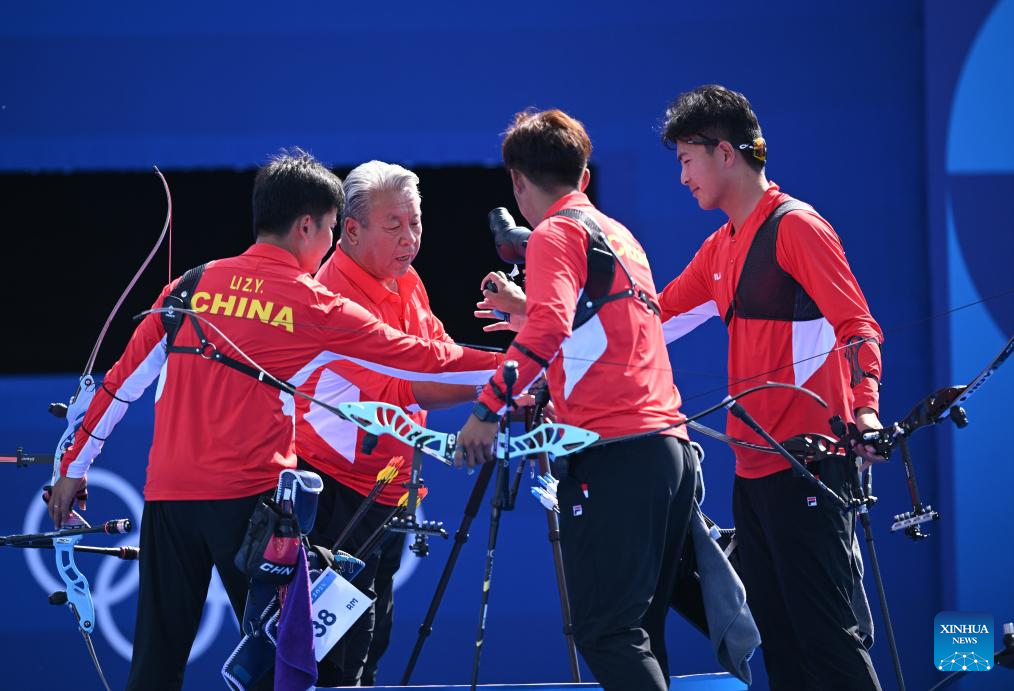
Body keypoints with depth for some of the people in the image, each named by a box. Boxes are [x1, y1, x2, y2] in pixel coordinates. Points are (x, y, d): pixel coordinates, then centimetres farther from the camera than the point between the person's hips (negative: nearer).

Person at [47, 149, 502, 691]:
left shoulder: (193, 286, 11)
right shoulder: (312, 305, 1)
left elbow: (125, 379, 13)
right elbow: (419, 359, 5)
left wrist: (74, 467, 20)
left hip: (167, 493, 4)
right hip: (248, 494, -4)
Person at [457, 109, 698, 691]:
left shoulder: (556, 233, 0)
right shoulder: (620, 235, 24)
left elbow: (549, 326, -18)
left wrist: (488, 409, -16)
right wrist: (520, 305, 44)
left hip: (614, 451, -8)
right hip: (672, 445, 8)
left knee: (606, 631, -11)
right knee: (639, 631, 11)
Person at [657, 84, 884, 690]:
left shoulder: (796, 227, -8)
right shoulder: (721, 248, 18)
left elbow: (858, 327, -14)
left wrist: (864, 408, -30)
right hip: (753, 470, 9)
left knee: (826, 634, -11)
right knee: (778, 638, 9)